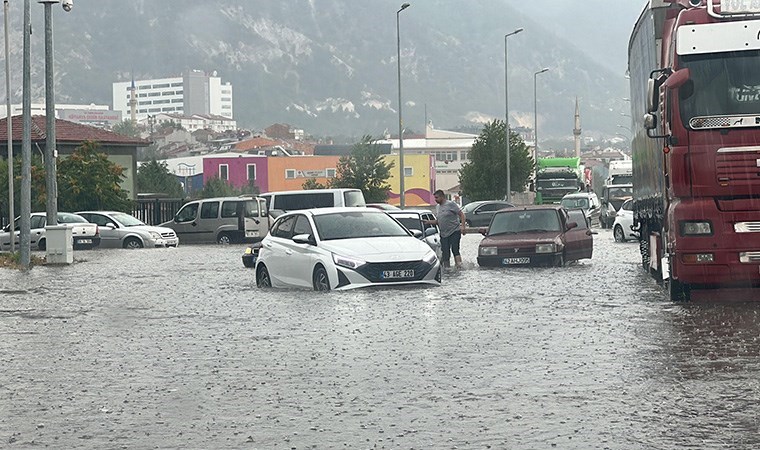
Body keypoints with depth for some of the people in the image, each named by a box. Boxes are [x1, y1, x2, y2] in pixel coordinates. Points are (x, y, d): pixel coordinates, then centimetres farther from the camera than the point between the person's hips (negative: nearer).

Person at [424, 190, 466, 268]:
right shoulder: (438, 208, 16)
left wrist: (462, 226, -18)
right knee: (445, 253, 5)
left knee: (455, 250, -15)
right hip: (443, 234, 7)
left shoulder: (450, 204, -6)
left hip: (454, 232, -7)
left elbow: (461, 214, -7)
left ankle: (459, 267, -19)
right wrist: (429, 222, 6)